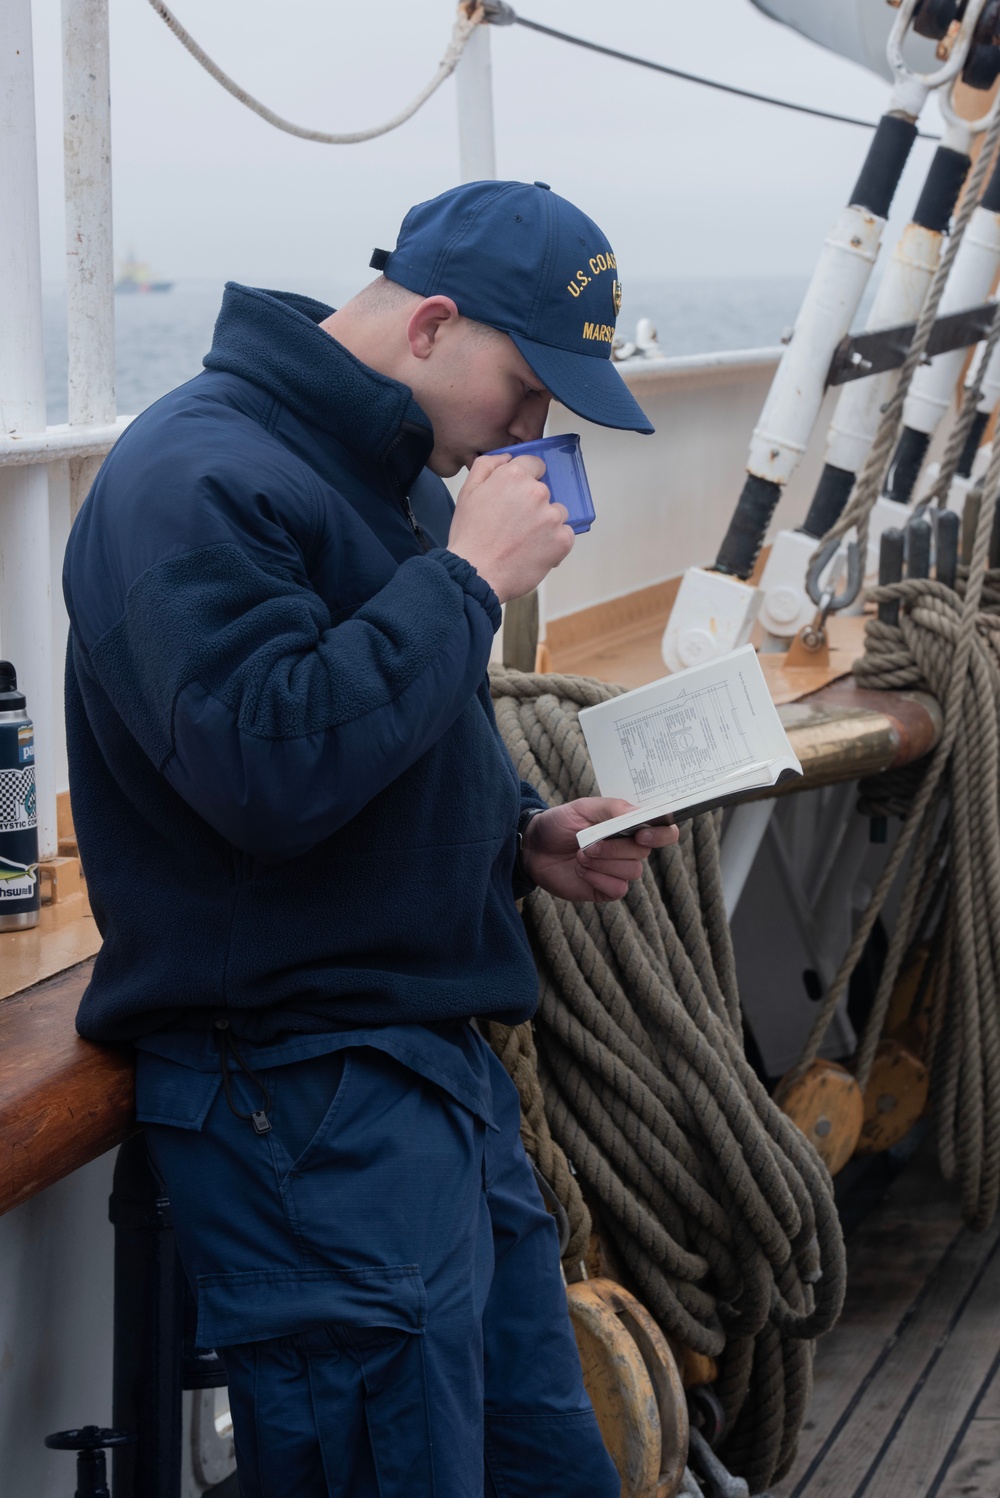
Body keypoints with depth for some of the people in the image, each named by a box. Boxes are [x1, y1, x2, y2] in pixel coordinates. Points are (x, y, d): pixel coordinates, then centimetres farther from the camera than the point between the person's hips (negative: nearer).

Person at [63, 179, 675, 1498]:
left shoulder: (392, 472, 15)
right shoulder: (199, 479, -17)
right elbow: (273, 768, -30)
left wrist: (526, 837, 7)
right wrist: (469, 576, -21)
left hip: (442, 1063, 10)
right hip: (302, 1083, -10)